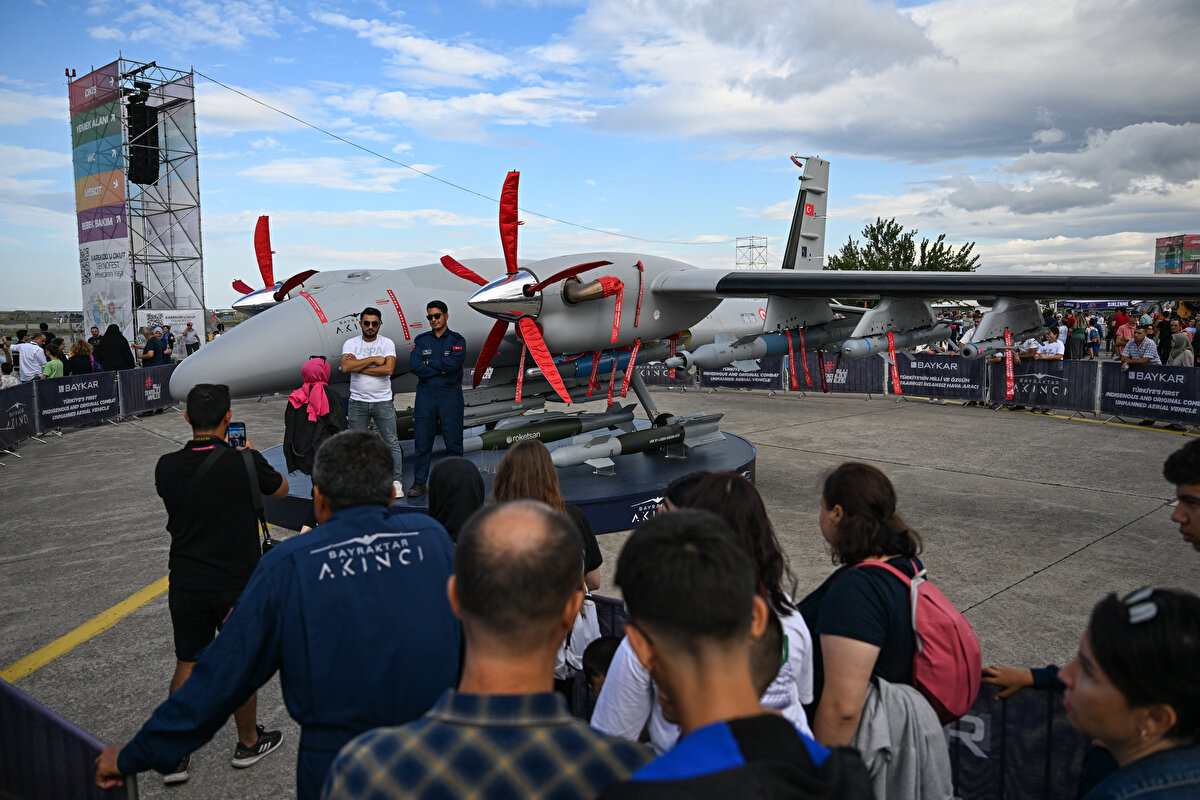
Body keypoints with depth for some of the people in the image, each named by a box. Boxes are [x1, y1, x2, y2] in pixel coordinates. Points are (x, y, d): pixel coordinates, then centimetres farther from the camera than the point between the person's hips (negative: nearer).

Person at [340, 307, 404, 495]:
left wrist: (358, 366, -12)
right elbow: (346, 367, -15)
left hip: (383, 402, -1)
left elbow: (388, 369, -16)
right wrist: (374, 360, -16)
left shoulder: (387, 343, 1)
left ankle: (397, 481, 6)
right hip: (358, 402, 1)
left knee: (392, 442, 0)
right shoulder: (351, 343, 3)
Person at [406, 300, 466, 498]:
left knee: (453, 441, 2)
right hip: (425, 394, 1)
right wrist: (441, 369, -10)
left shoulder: (457, 340, 5)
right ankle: (419, 482, 9)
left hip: (450, 395, -1)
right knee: (422, 441, 2)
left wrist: (429, 363, -5)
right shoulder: (421, 340, 10)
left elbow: (454, 363, -13)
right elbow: (413, 366, -5)